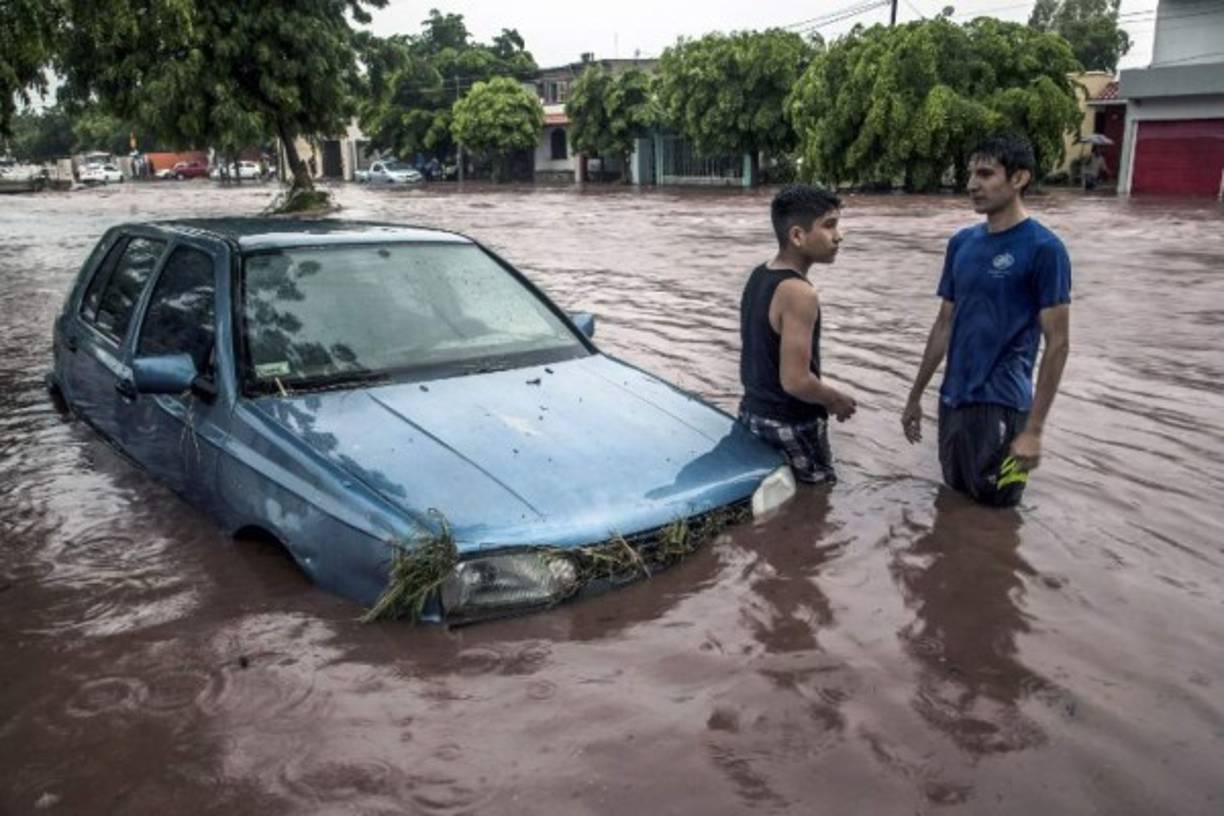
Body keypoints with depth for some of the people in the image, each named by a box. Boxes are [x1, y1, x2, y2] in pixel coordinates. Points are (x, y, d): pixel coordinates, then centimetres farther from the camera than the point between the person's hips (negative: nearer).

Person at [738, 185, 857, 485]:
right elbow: (795, 381, -27)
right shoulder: (798, 293, -24)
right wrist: (836, 400, -8)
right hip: (790, 427, -9)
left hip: (753, 412, 9)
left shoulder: (759, 276, 4)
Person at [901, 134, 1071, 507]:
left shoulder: (1044, 249, -12)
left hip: (1001, 405, -6)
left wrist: (1034, 429, -17)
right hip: (953, 399, 6)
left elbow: (1058, 343, -13)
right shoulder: (961, 243, 6)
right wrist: (916, 395, 15)